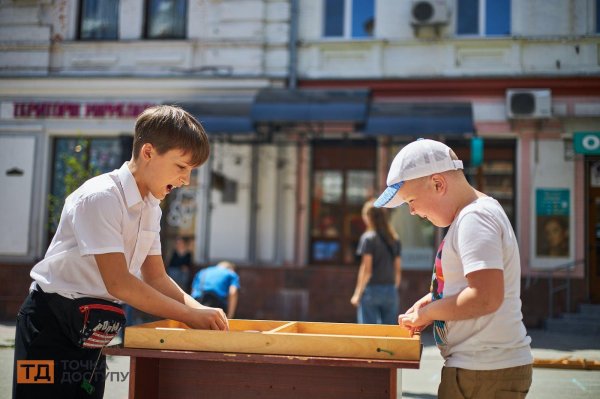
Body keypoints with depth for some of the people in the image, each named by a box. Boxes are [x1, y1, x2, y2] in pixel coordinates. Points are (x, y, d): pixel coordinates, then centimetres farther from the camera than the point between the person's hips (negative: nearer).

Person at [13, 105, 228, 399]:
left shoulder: (151, 207, 5)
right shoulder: (100, 197, -22)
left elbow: (156, 278, 9)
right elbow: (118, 283, -27)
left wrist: (200, 310, -8)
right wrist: (190, 316, -23)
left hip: (91, 332, 8)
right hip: (52, 323, -8)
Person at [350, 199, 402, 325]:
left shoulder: (368, 238, -8)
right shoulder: (394, 239, 9)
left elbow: (366, 269, -11)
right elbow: (398, 269, 10)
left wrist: (357, 294, -7)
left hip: (371, 289, -5)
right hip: (390, 291, 5)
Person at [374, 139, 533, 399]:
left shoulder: (474, 219, -17)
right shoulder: (478, 212, 13)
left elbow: (486, 297, -27)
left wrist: (427, 312, -14)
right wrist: (433, 299, 10)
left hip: (484, 373, -9)